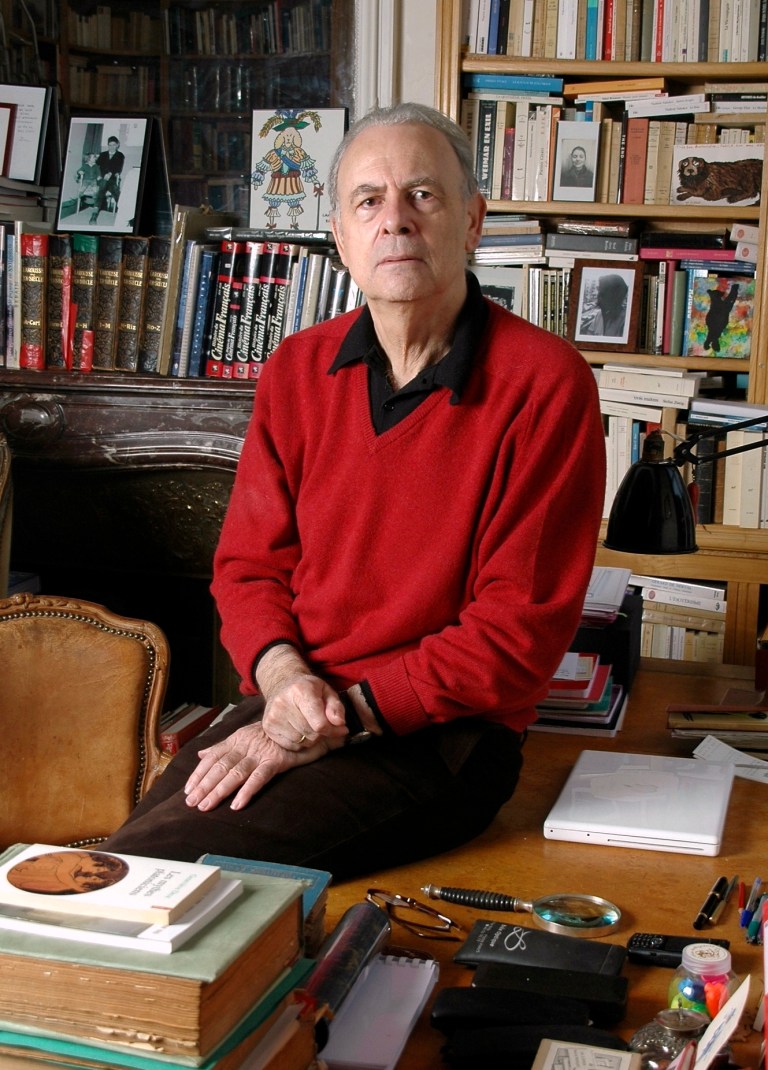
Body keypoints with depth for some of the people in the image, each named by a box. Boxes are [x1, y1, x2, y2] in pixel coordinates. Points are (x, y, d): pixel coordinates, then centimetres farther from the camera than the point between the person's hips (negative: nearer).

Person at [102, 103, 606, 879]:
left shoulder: (544, 382, -9)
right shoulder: (296, 370, 9)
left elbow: (521, 629, -11)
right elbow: (248, 564, 13)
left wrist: (348, 713, -15)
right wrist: (282, 675, -9)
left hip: (437, 736, -5)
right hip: (292, 706, 5)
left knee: (156, 864, -24)